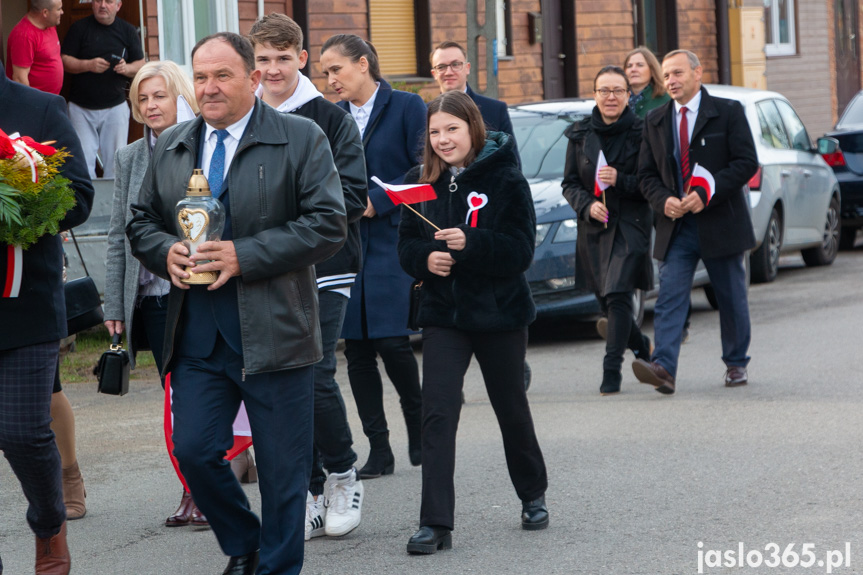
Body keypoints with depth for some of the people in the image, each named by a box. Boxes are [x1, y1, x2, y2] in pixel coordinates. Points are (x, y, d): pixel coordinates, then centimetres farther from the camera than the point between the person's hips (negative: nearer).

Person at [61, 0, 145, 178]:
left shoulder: (127, 31, 8)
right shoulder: (79, 28, 2)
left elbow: (141, 64, 8)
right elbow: (65, 61, -2)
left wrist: (126, 68, -14)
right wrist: (89, 65, -19)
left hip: (115, 107, 2)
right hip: (82, 108, -1)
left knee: (115, 159, 3)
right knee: (83, 160, -5)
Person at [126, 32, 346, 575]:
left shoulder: (301, 139, -3)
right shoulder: (171, 147, 13)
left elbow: (329, 224, -10)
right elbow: (142, 222, 19)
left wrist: (244, 256, -17)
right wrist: (166, 252, -5)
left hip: (273, 333, -4)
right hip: (197, 336, 4)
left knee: (283, 465, 2)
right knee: (193, 450, 0)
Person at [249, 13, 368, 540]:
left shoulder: (331, 118, -1)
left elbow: (352, 196, -7)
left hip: (322, 269, -4)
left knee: (316, 378, -13)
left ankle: (342, 474, 9)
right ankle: (310, 495, 13)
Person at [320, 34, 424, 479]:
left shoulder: (407, 108, -1)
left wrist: (377, 201, -12)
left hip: (392, 242, -5)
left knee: (392, 341, -12)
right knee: (357, 350, 2)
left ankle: (418, 426, 14)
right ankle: (378, 449, 10)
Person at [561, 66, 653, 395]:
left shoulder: (642, 133, -3)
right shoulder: (580, 135, 7)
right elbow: (569, 183, 8)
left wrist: (621, 181, -19)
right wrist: (588, 205, -10)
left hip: (631, 225, -4)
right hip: (593, 228, 4)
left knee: (617, 295, -17)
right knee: (606, 300, 11)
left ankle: (612, 370, -13)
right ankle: (642, 346, 37)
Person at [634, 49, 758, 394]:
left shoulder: (728, 112, -1)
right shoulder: (655, 121, 10)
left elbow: (746, 162, -8)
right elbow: (646, 174, 11)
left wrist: (706, 194, -18)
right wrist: (663, 200, -10)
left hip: (720, 223, -2)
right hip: (675, 225, 2)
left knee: (732, 299, 8)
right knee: (669, 298, -12)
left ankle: (736, 363, 24)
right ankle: (663, 367, -23)